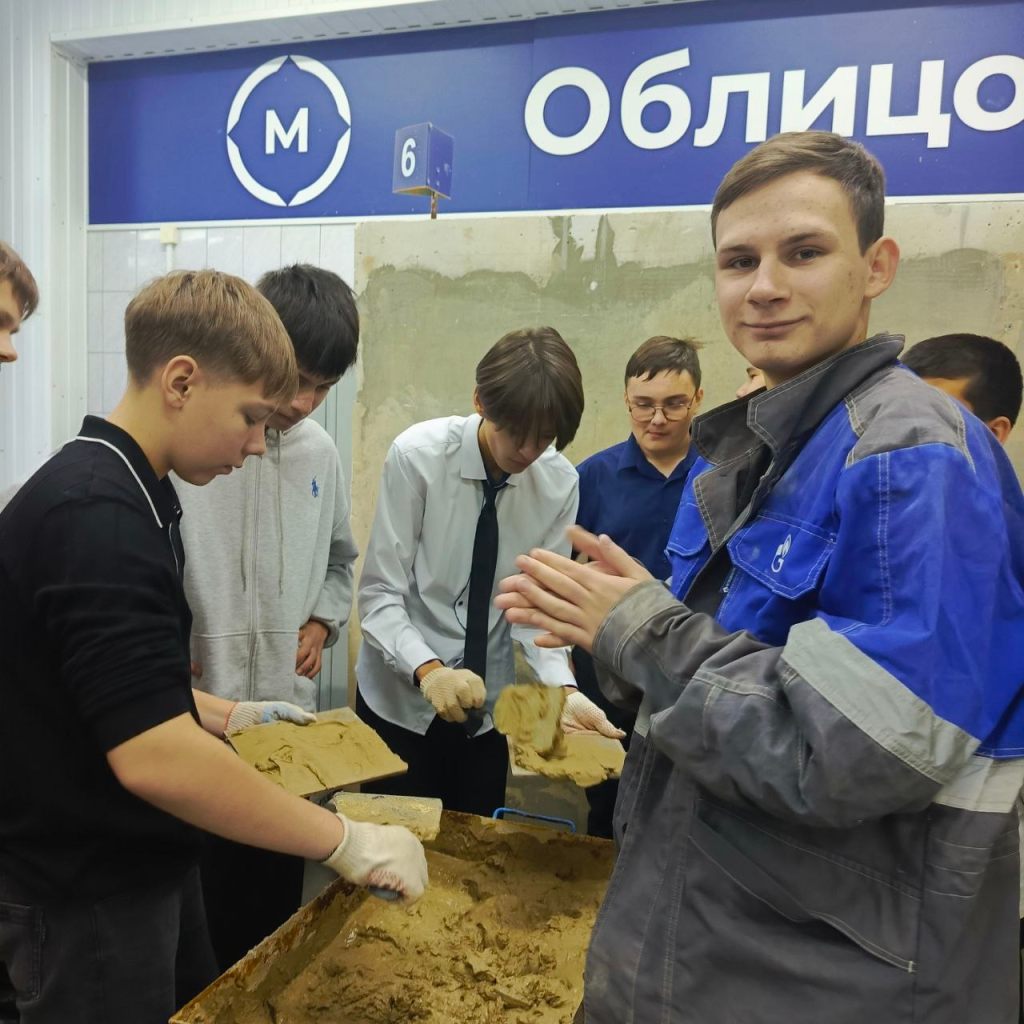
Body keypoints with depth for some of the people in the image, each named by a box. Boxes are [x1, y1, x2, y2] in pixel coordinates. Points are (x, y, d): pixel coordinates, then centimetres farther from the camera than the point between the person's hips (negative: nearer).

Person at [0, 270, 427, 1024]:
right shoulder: (95, 516, -27)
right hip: (85, 897, -9)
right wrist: (345, 841, -27)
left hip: (142, 866, 9)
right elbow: (153, 756, -34)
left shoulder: (116, 494, 6)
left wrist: (225, 716, 9)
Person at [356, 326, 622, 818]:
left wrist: (562, 690, -22)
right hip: (400, 698, -2)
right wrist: (429, 671, -32)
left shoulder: (560, 482, -10)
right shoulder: (417, 455, -18)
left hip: (486, 706, 3)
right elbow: (380, 593, -17)